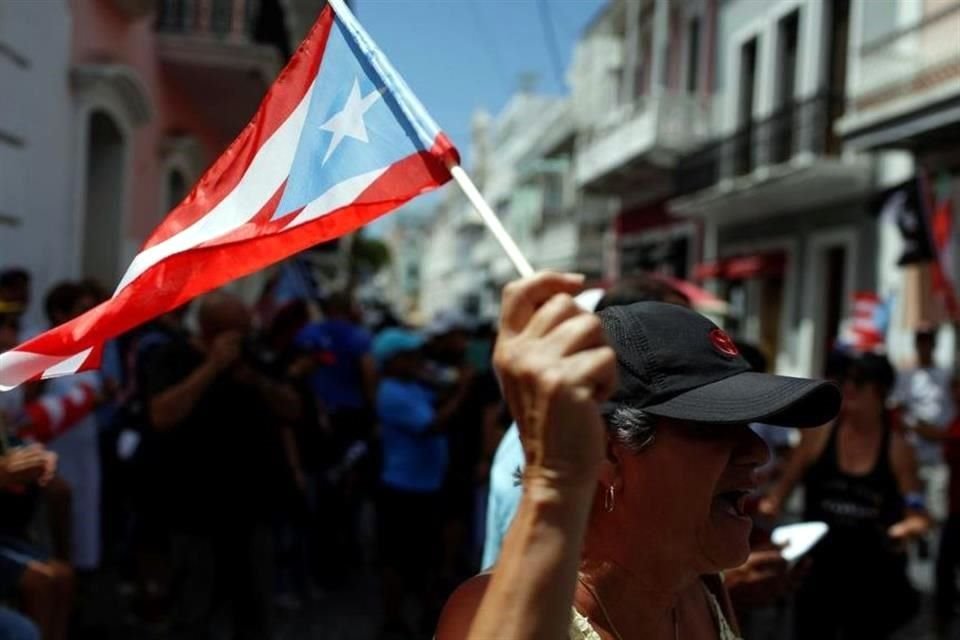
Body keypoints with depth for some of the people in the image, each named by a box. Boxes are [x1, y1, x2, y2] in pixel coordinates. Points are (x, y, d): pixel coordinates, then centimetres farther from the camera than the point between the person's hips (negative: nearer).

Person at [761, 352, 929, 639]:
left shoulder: (897, 447, -5)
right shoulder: (820, 433, -5)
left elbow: (917, 513, -2)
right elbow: (786, 483, 2)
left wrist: (912, 525, -23)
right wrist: (770, 505, -18)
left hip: (873, 569, 0)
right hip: (819, 564, 0)